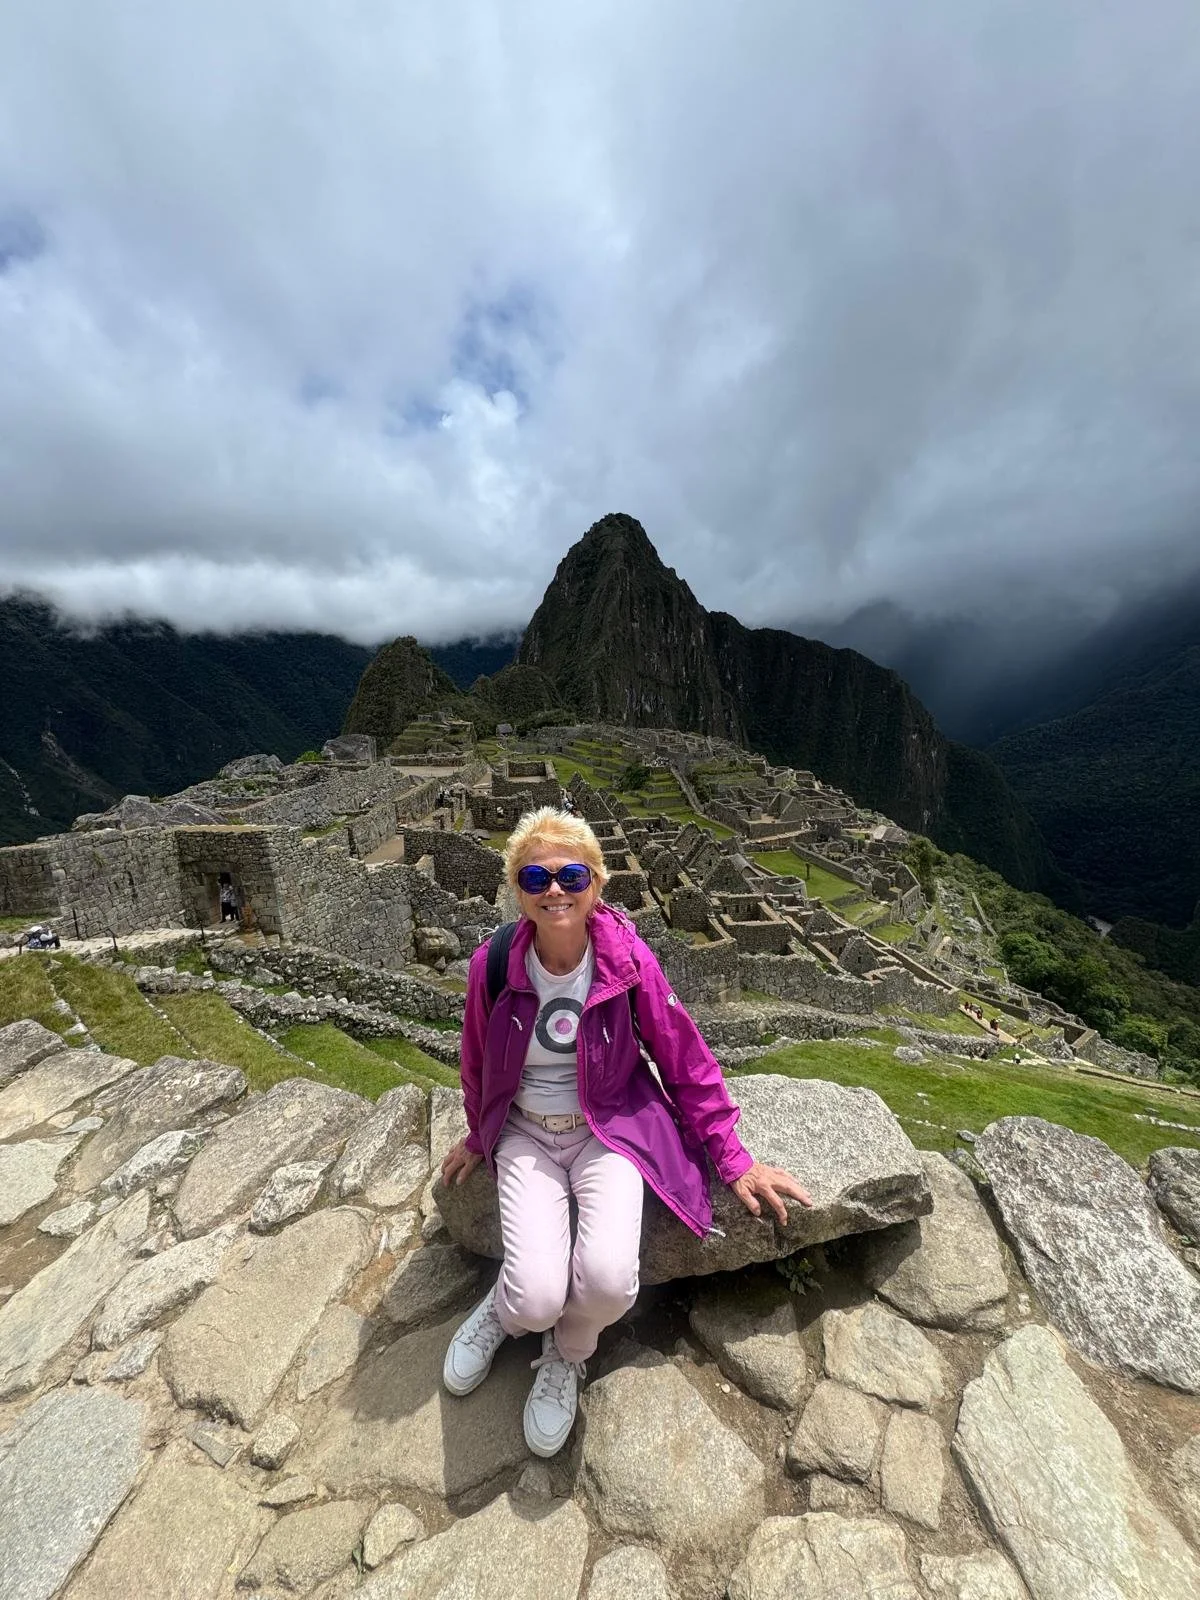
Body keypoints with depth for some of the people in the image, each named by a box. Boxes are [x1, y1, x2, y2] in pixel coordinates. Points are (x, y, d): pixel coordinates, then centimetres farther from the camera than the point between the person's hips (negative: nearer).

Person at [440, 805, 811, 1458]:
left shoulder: (629, 962, -19)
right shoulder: (494, 964, -15)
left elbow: (685, 1060, -6)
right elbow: (477, 1062, 5)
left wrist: (734, 1159, -3)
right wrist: (478, 1138, 19)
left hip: (610, 1128, 0)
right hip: (526, 1133, 1)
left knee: (608, 1280, -21)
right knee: (536, 1298, -17)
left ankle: (566, 1353, 17)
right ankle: (503, 1310, 22)